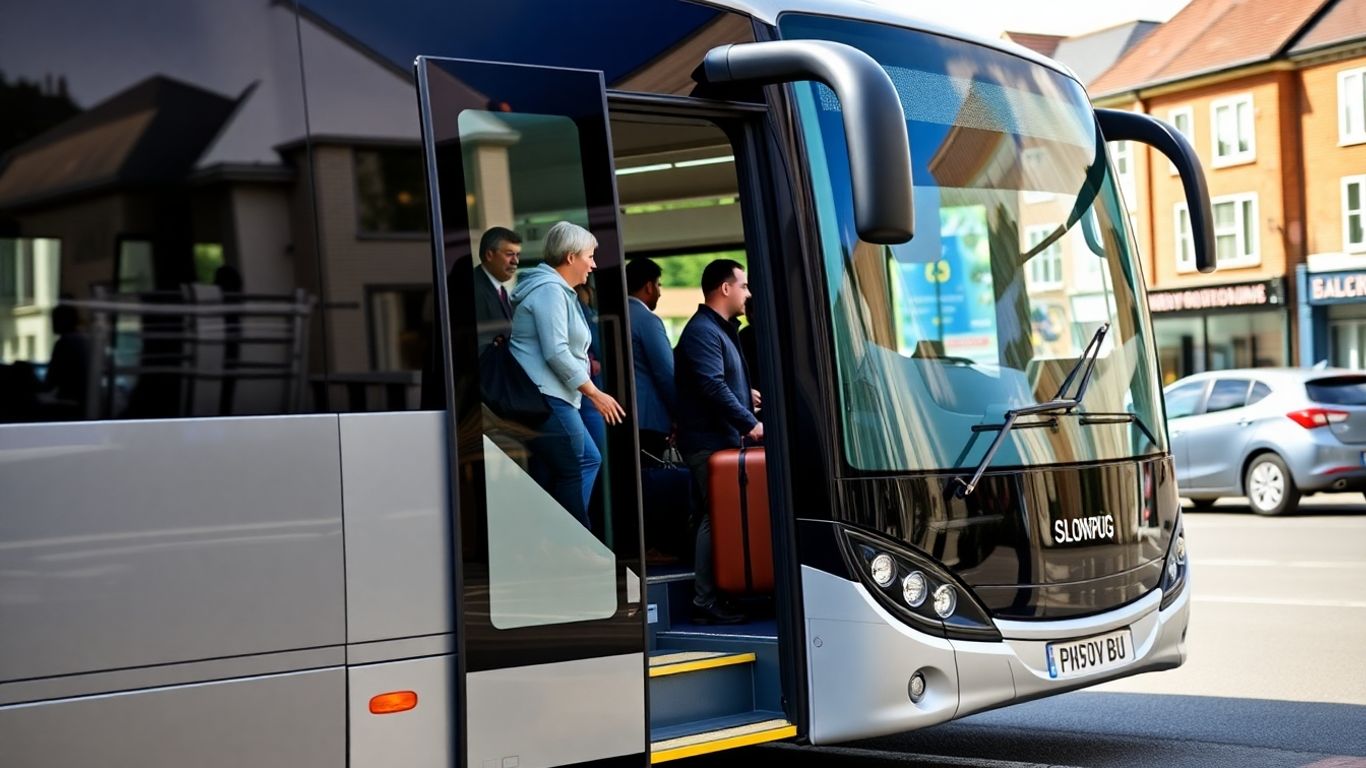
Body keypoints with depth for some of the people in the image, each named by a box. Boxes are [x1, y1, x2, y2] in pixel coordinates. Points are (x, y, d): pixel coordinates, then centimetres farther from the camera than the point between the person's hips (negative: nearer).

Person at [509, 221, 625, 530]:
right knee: (575, 470, -8)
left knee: (589, 460, 10)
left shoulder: (556, 289, 20)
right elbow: (556, 353, -20)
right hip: (545, 397, -11)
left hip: (549, 395, 11)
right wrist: (595, 394, -16)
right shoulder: (549, 290, -13)